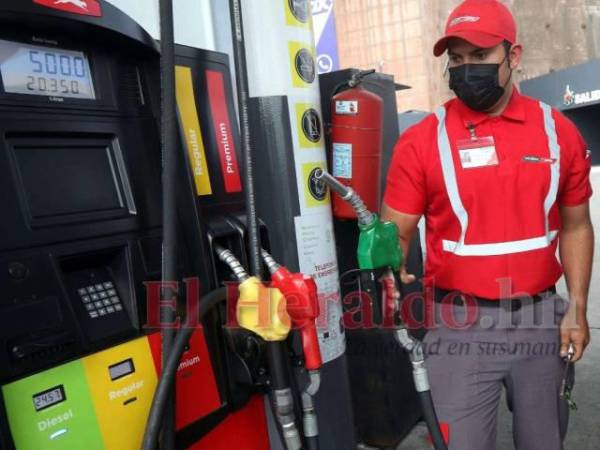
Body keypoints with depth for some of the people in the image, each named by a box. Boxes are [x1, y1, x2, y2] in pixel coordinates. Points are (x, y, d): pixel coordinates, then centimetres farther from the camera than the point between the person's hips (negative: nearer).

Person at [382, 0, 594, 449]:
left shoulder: (558, 130, 2)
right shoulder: (422, 140, -8)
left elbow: (575, 226, 9)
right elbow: (396, 232, -7)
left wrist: (577, 307, 3)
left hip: (540, 318, 4)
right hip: (461, 324, -3)